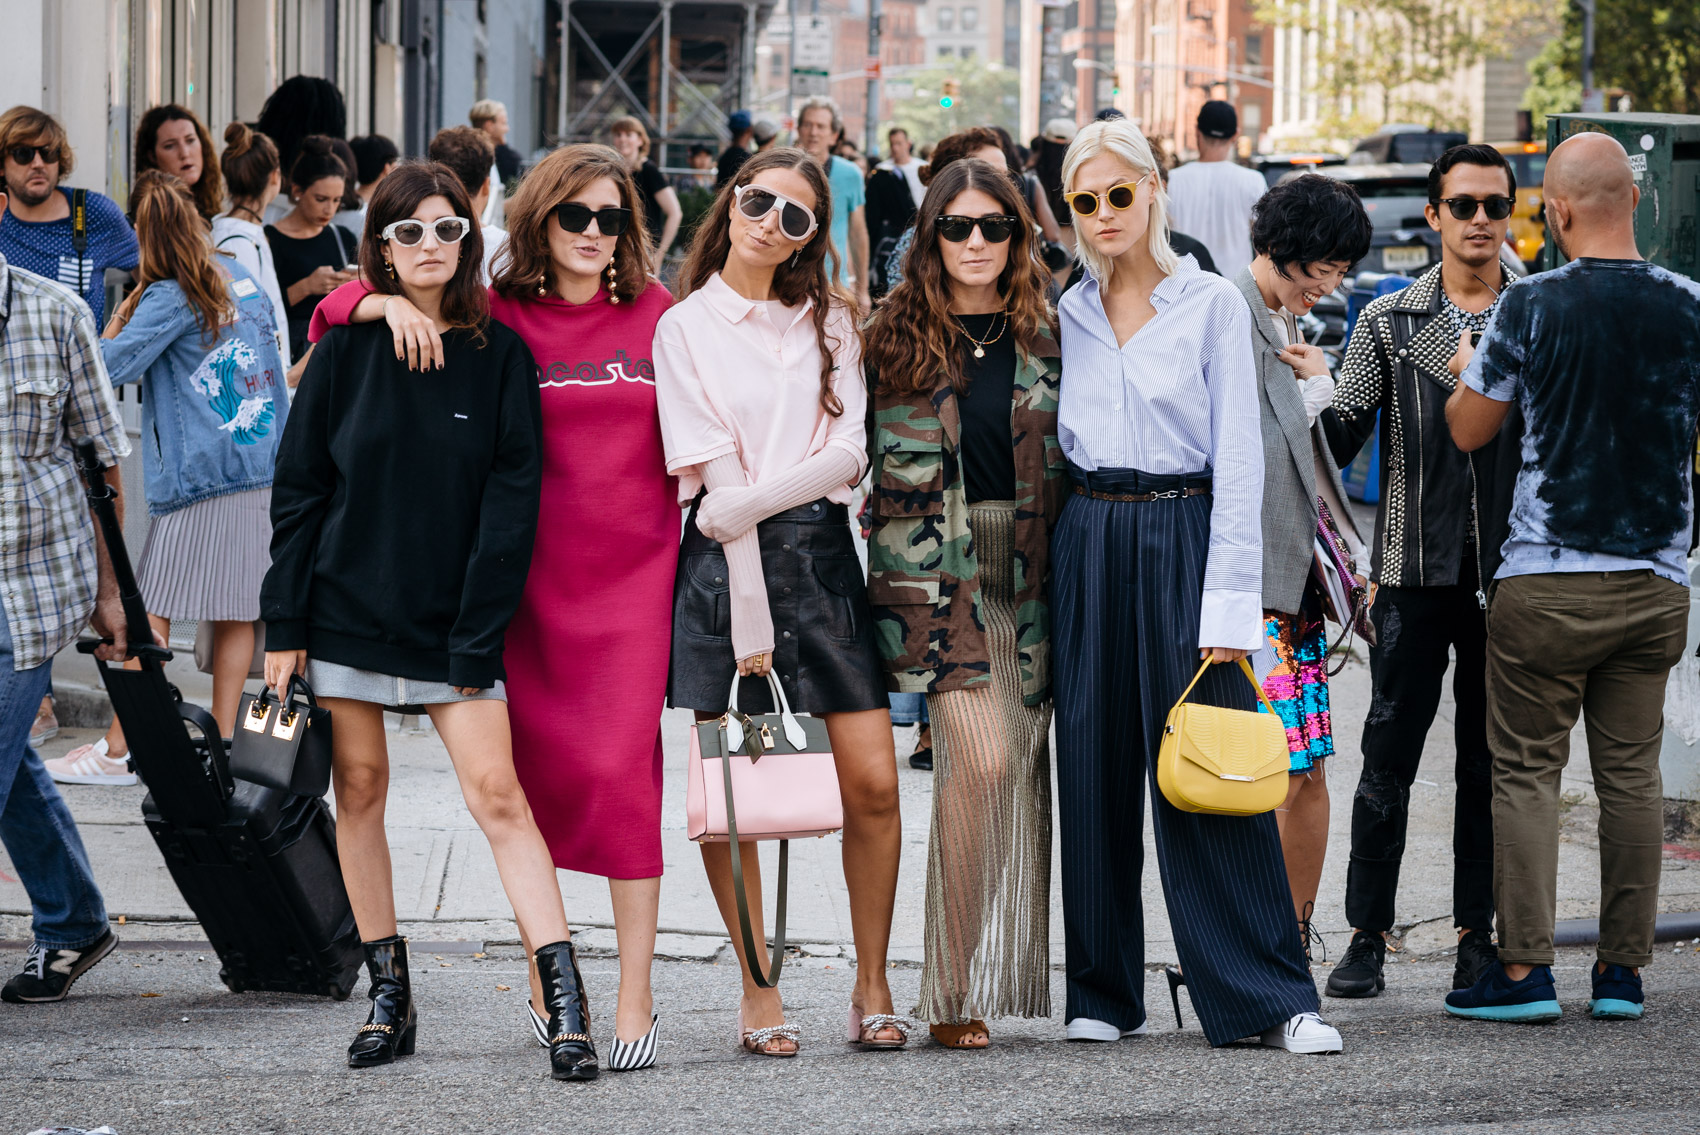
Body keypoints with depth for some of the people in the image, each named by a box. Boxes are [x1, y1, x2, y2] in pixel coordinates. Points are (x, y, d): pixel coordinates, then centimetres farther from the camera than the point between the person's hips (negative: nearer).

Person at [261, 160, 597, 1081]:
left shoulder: (500, 353, 0)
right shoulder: (347, 347, 2)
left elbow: (512, 498, -3)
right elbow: (299, 482, 4)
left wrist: (478, 634, -9)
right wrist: (284, 623, -1)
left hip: (453, 618, -2)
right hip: (348, 605, 2)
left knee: (497, 794, -9)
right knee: (360, 788, 5)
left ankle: (565, 1003, -11)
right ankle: (387, 996, 15)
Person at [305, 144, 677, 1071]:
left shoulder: (655, 313, 5)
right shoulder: (497, 318, 2)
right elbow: (332, 309, 3)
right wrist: (392, 303, -16)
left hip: (635, 572, -1)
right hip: (534, 577, 1)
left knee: (624, 768, -10)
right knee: (537, 775, 9)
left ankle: (635, 996, -7)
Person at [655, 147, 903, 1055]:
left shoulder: (830, 322, 12)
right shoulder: (687, 327, 3)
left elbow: (849, 453, -1)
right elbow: (716, 480, -6)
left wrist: (751, 501, -14)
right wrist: (749, 612, -14)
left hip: (820, 551, 2)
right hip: (725, 562, -2)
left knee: (872, 782, -3)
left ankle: (871, 985, 10)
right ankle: (758, 990, 10)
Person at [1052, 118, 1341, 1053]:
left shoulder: (1211, 305, -1)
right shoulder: (1067, 314, 11)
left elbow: (1238, 458, -5)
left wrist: (1228, 601, -12)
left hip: (1183, 535, -4)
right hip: (1086, 544, 4)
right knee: (1095, 766, 4)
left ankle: (1268, 998, -5)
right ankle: (1102, 993, 12)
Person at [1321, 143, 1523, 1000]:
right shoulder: (1389, 322, 6)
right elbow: (1340, 440, 1)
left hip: (1506, 573, 1)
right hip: (1414, 571, -1)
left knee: (1490, 761, 5)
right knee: (1389, 756, -2)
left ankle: (1477, 932, 13)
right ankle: (1367, 937, 4)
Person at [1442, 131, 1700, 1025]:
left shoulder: (1531, 307, -11)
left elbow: (1468, 430, -1)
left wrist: (1466, 371, 19)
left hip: (1547, 582, -3)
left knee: (1527, 771, 3)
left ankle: (1525, 967, 0)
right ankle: (1623, 969, 10)